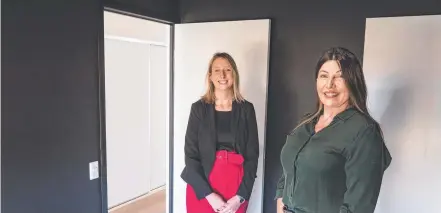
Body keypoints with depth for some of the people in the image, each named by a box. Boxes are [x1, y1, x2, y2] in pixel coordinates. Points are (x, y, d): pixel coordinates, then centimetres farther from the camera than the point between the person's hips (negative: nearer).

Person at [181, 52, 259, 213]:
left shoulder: (246, 109, 0)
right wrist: (209, 194, -11)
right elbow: (191, 155, -4)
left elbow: (252, 155, 0)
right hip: (201, 190, 0)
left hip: (237, 190, 1)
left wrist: (240, 196, -8)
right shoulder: (199, 108, -2)